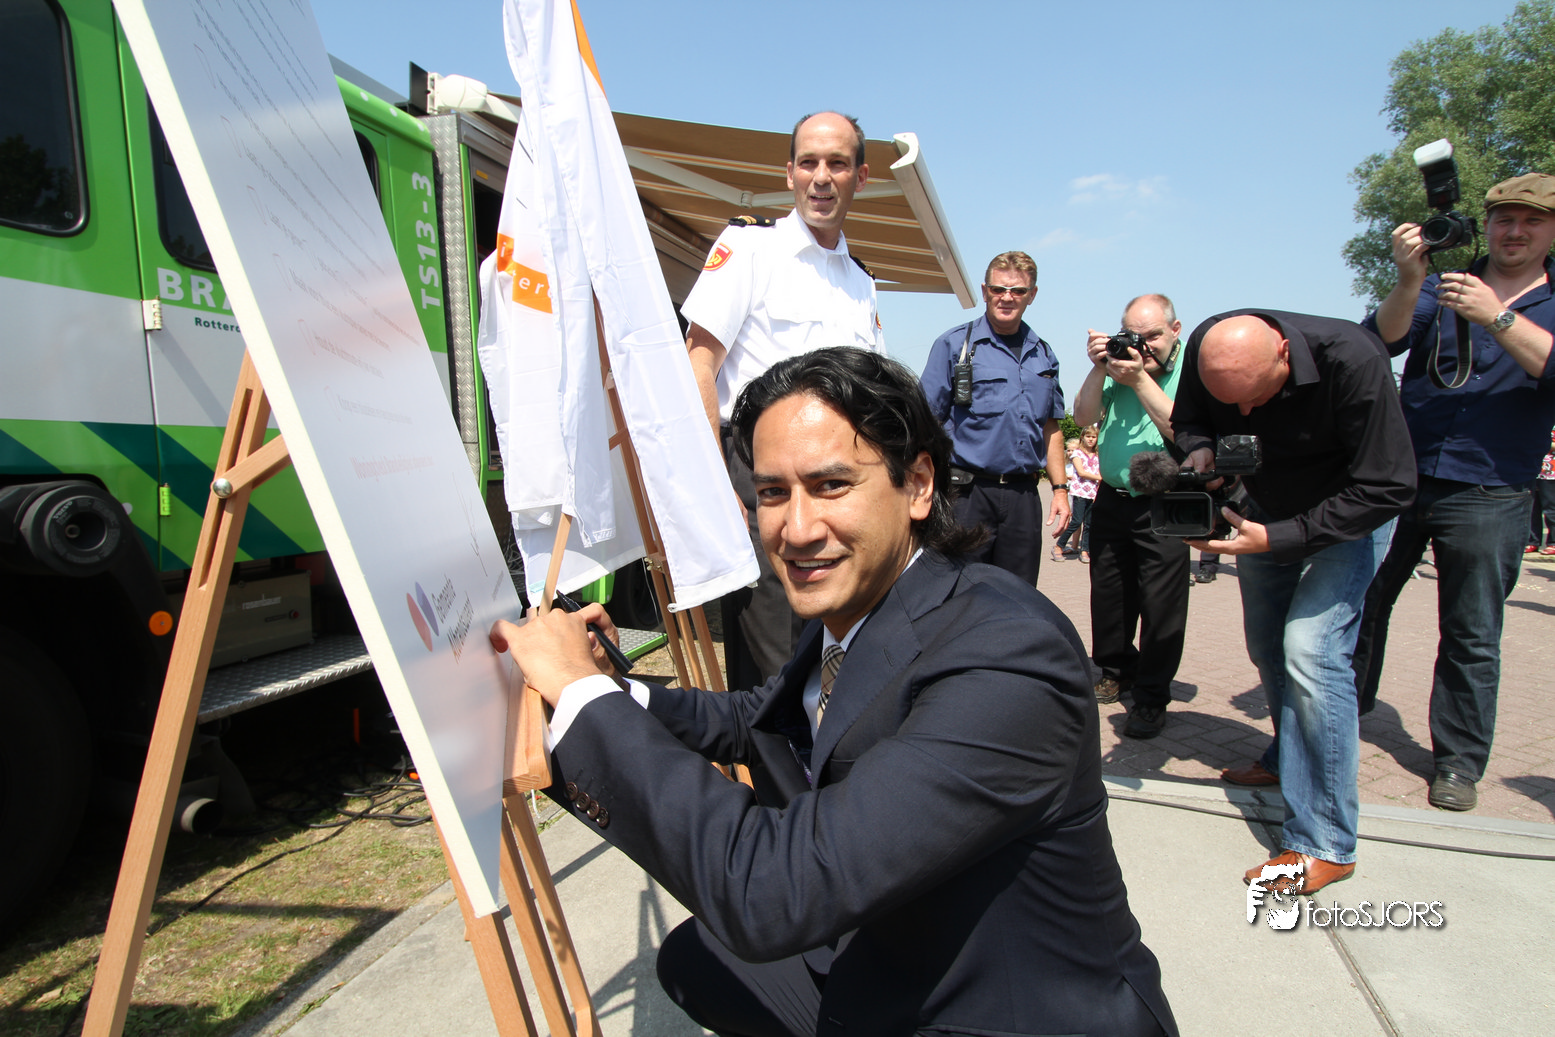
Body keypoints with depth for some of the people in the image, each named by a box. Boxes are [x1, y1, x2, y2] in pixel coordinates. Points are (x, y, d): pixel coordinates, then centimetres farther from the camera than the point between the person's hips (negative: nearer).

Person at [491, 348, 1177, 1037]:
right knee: (691, 959, 15)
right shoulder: (847, 609, -6)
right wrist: (617, 700, -3)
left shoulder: (1008, 659, -33)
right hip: (887, 963, 7)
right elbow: (758, 719, 14)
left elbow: (768, 891, -37)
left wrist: (584, 690, -27)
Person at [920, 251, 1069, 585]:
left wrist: (1059, 488, 12)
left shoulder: (1043, 355, 15)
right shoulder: (954, 344, 0)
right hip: (968, 494, -4)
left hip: (1024, 497, 5)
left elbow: (1051, 427, 20)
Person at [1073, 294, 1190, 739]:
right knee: (1108, 591, 15)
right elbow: (1084, 416, -1)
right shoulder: (1121, 360, 3)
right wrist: (1099, 369, -14)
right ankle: (1115, 670, 36)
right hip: (1112, 498, 5)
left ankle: (1151, 697, 11)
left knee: (1160, 602, -2)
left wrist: (1139, 379, -23)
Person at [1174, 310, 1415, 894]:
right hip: (1268, 509, 6)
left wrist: (1276, 539, -35)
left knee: (1310, 650, -18)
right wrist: (1200, 450, -27)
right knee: (1266, 646, 15)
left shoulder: (1351, 360, -35)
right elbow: (1187, 420, -3)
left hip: (1352, 512, -5)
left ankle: (1324, 843, -9)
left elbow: (1387, 489, -30)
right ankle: (1288, 758, 42)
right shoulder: (1207, 347, -22)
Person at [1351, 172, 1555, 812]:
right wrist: (1408, 280, -25)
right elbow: (1381, 340, -9)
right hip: (1398, 478, 1)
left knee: (1471, 635, 5)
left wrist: (1495, 316, -22)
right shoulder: (1441, 287, 10)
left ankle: (1458, 761, 17)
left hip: (1489, 495, -1)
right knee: (1361, 605, 5)